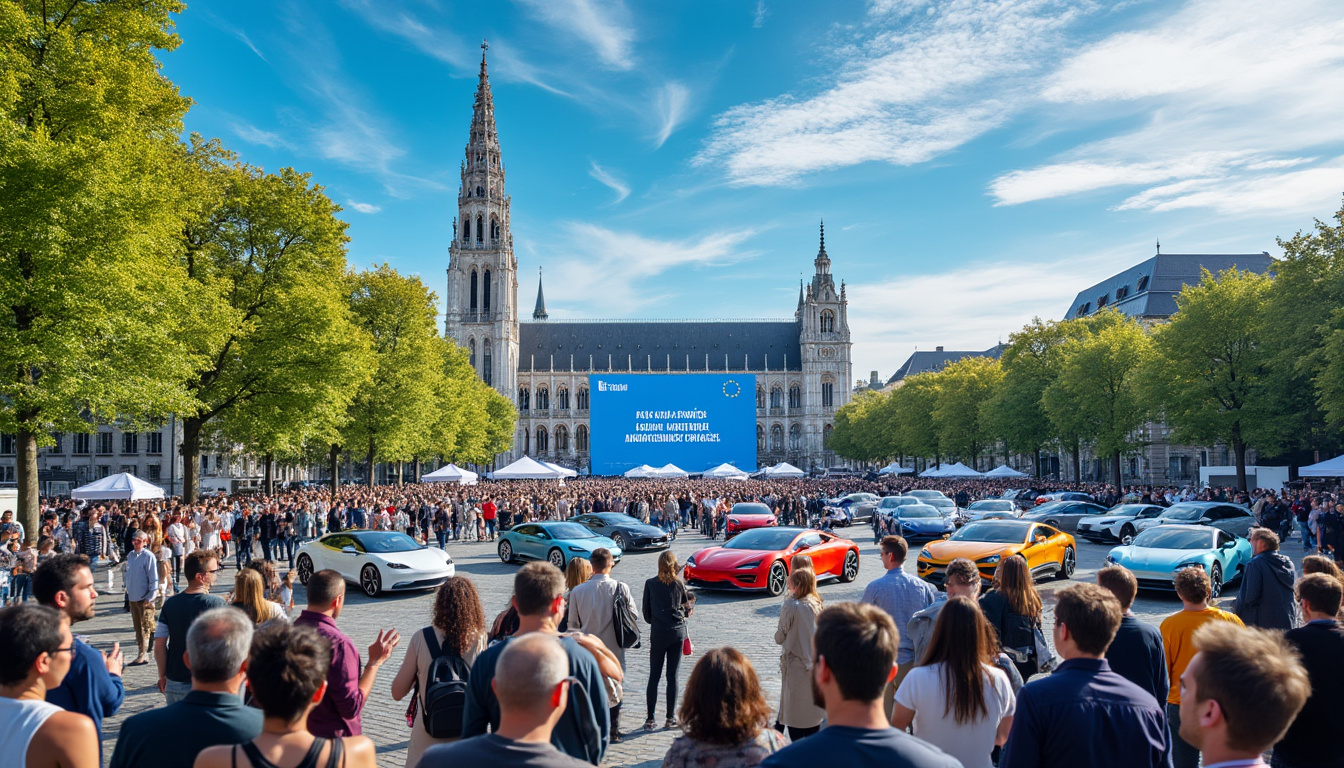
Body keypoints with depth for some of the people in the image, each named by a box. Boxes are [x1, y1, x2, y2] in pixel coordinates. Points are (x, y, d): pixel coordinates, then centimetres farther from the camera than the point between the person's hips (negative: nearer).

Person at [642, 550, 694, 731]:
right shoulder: (680, 584, -3)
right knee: (672, 675, 6)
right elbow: (688, 606, 4)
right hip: (678, 632, 1)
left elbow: (646, 612, 2)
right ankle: (671, 718, 10)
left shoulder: (650, 584, -4)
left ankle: (650, 718, 5)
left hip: (657, 633, -1)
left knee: (654, 676, 5)